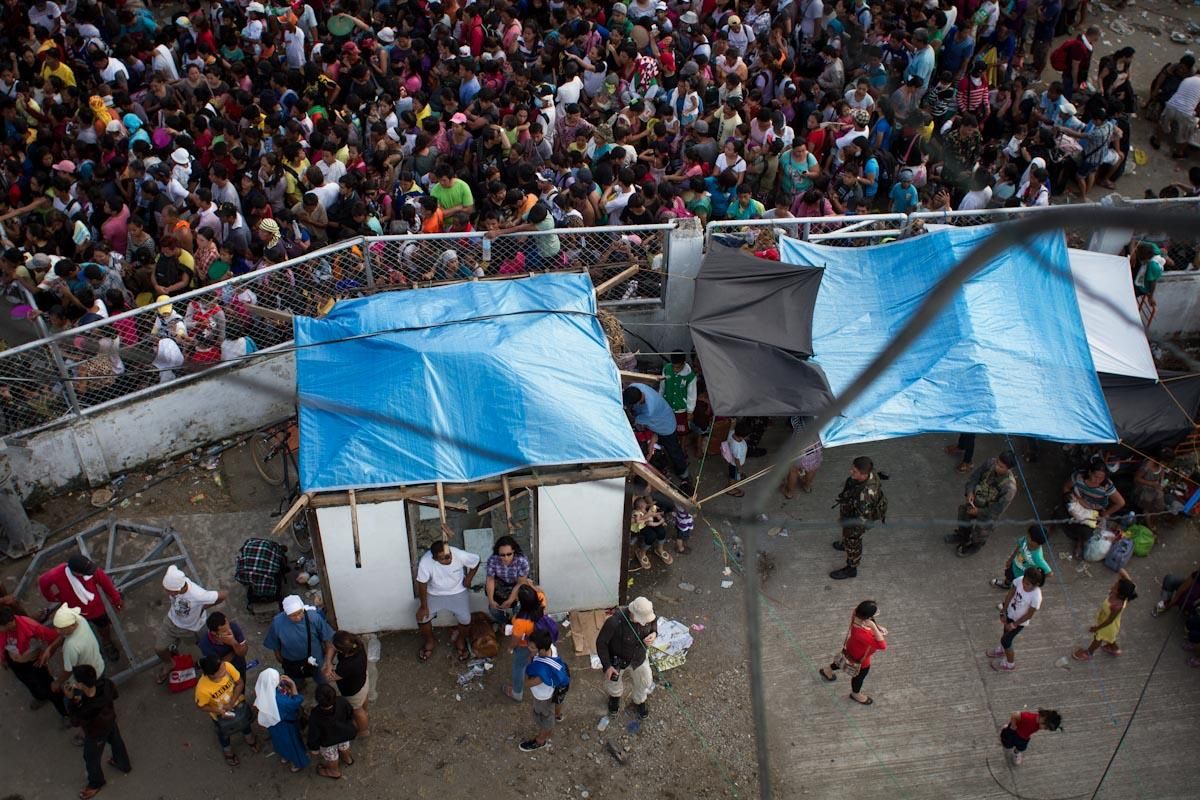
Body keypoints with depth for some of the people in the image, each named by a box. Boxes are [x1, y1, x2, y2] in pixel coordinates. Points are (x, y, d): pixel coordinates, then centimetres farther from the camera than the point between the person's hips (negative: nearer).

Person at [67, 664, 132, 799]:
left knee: (91, 759, 26)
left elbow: (75, 722, -24)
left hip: (96, 735, -5)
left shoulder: (86, 710, -47)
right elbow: (115, 695, -8)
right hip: (110, 722, 5)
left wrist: (71, 699, -28)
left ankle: (96, 783, 56)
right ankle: (125, 765, 65)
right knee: (116, 742, 35)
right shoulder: (105, 684, -32)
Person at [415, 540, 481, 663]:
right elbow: (422, 583, -19)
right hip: (434, 594, 0)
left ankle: (460, 641, 20)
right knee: (422, 617, -10)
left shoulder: (460, 555, -31)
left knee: (465, 618, -13)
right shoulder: (425, 562, -32)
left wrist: (469, 578, -9)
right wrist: (424, 606, -14)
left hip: (457, 592, 0)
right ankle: (430, 642, 22)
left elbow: (476, 561, -10)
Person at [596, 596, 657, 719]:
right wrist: (607, 666, -22)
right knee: (614, 686, 22)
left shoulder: (647, 612, -28)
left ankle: (639, 701, 57)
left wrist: (654, 633, -23)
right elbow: (601, 643, -25)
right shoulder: (615, 622, -41)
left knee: (644, 682, 23)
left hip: (639, 658, 3)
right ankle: (615, 696, 60)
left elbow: (654, 621, -2)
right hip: (617, 660, -3)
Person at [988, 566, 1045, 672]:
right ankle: (1002, 649, 60)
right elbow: (1010, 595, -12)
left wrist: (1014, 624, -13)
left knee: (1005, 640, 11)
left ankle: (1010, 664, 38)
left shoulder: (1036, 597, -38)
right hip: (1010, 613, 5)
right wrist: (1003, 612, -7)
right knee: (1006, 633, 29)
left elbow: (1029, 615, -23)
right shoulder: (1019, 581, -27)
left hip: (1020, 621, -5)